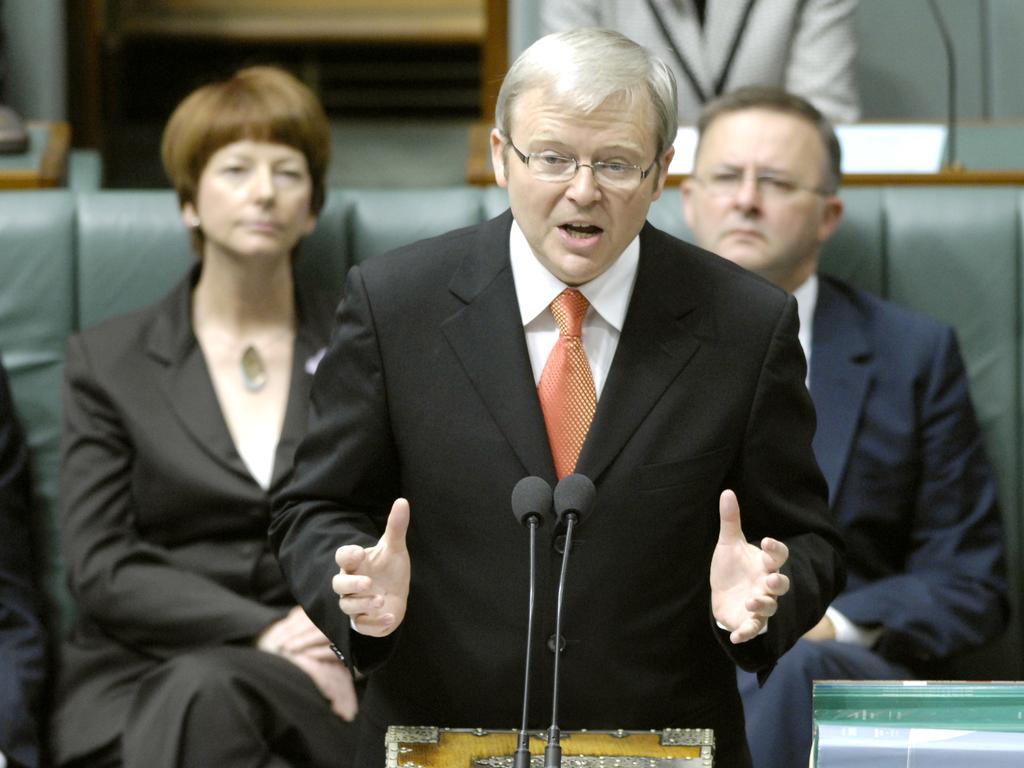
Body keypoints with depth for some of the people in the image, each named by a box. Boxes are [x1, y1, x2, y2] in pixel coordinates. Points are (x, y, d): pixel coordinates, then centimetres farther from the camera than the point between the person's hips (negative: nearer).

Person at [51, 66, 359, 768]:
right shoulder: (107, 361, 12)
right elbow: (101, 570, 1)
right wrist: (262, 630, -13)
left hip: (316, 683, 0)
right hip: (139, 677, 0)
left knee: (208, 692, -36)